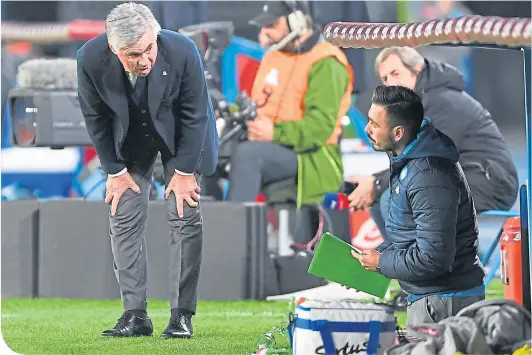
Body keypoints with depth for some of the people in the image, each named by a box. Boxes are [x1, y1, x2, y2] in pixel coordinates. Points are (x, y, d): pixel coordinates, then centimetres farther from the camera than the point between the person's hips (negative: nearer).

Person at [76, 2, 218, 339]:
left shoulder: (182, 52, -34)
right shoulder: (91, 58, -31)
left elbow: (195, 113, -19)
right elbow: (95, 117, -12)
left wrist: (184, 171, -13)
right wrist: (115, 171, -8)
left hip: (179, 133, -1)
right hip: (129, 140, 2)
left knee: (186, 217, -7)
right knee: (124, 220, -4)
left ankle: (182, 314, -1)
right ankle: (135, 315, 0)